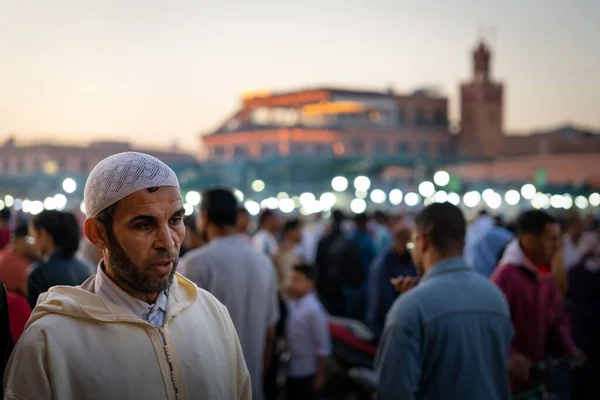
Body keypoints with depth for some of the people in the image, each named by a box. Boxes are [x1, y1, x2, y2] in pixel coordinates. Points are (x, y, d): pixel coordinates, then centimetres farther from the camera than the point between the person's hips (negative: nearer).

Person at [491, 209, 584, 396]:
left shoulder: (546, 274, 8)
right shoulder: (506, 275, -21)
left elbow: (557, 318, 14)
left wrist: (570, 349, -2)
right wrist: (511, 358, -37)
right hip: (513, 378, -8)